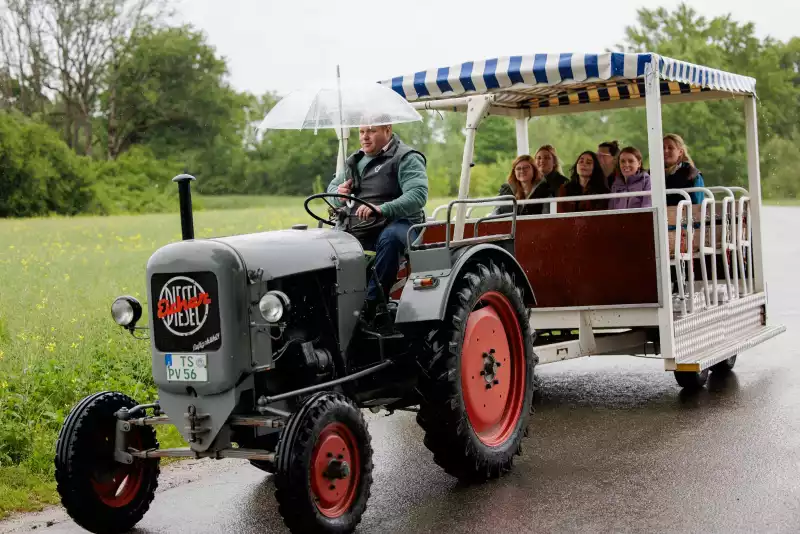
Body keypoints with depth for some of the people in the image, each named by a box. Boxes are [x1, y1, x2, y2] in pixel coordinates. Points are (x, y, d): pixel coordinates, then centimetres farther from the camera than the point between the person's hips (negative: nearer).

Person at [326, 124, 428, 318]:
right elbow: (332, 186, 28)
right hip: (357, 228, 7)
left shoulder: (406, 158, -4)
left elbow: (418, 195, -19)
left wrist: (382, 209, -35)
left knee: (389, 238, -39)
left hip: (398, 224, -6)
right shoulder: (354, 160, 19)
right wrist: (339, 194, 0)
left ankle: (373, 303, -37)